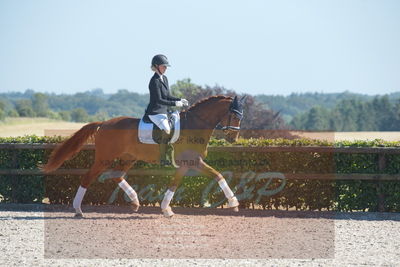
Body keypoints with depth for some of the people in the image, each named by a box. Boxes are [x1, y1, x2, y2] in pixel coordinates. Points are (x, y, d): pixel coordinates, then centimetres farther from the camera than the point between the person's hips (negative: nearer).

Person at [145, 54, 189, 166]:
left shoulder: (164, 78, 12)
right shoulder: (155, 81, -16)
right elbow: (159, 100, -21)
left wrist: (180, 100, 3)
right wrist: (175, 103, -22)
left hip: (164, 111, 10)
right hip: (155, 112, -10)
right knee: (167, 130, -25)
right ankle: (162, 159, -22)